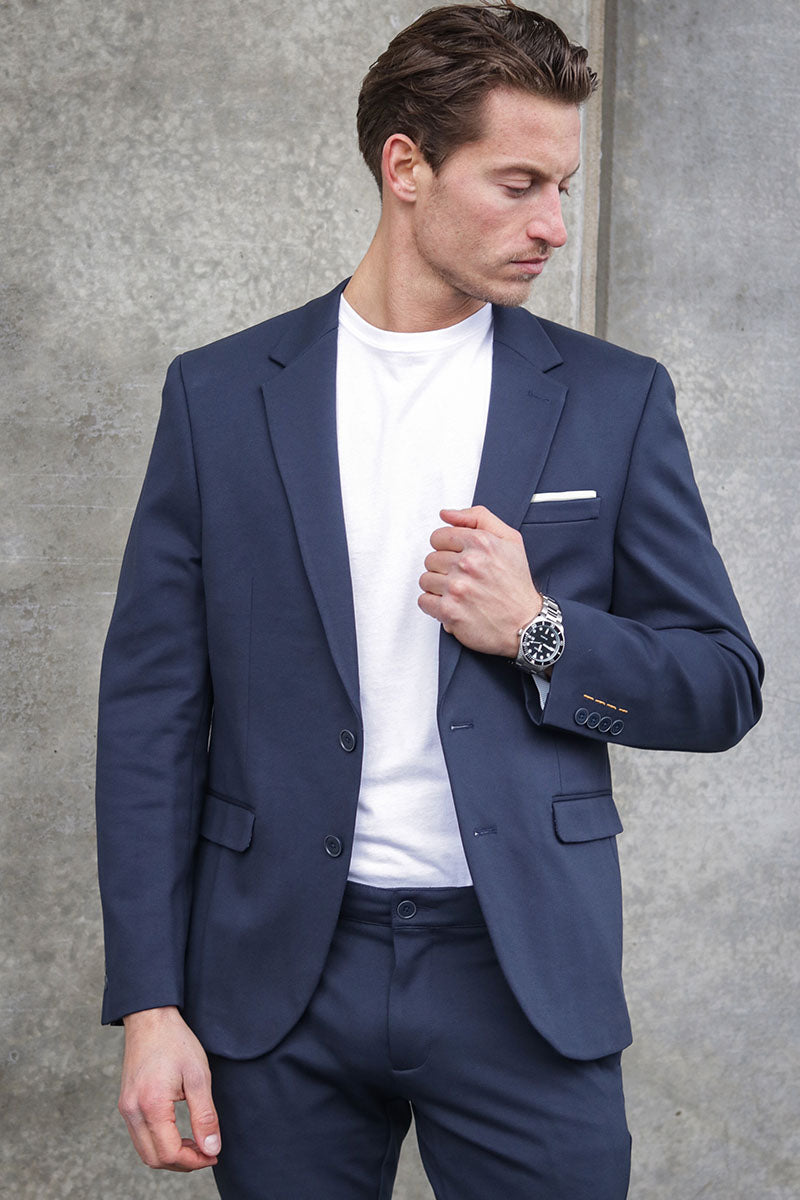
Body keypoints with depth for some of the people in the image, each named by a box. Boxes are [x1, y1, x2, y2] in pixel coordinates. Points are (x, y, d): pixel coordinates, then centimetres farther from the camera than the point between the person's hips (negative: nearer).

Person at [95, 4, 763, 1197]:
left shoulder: (615, 399, 3)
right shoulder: (220, 394, 2)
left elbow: (723, 684, 6)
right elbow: (153, 708, 1)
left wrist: (540, 635, -12)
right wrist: (148, 1002, -4)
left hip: (528, 977, 0)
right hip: (280, 978, 0)